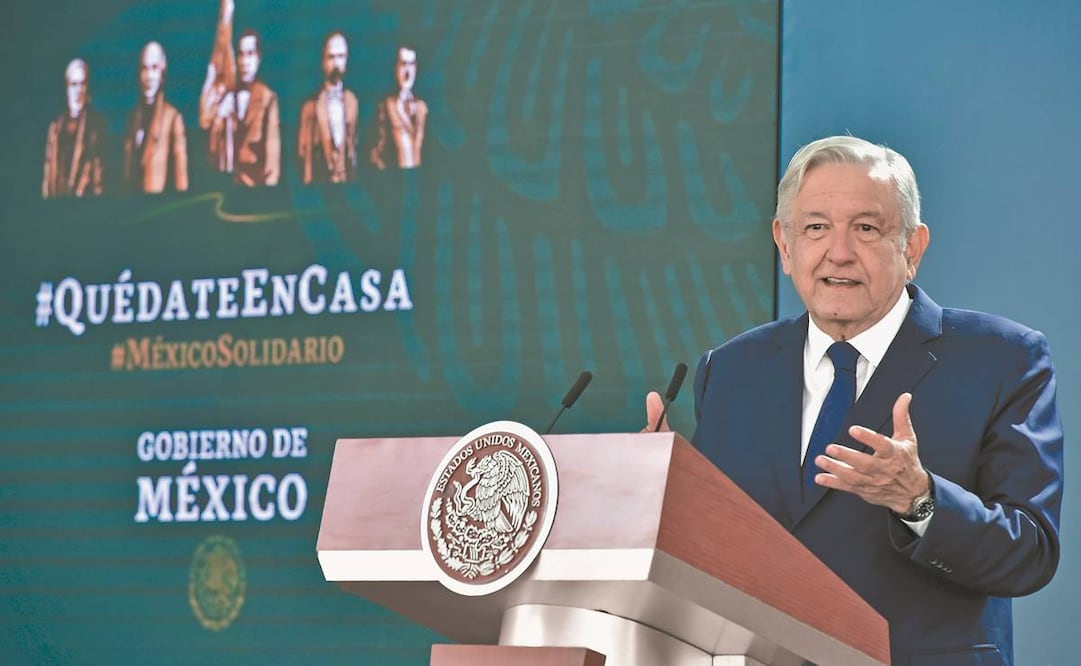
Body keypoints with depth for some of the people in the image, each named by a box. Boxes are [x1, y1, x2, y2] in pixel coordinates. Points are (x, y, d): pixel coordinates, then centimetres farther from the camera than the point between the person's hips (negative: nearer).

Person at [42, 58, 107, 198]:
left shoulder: (96, 122, 1)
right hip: (57, 199, 3)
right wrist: (47, 199, 4)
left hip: (85, 198, -3)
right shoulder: (56, 126, 13)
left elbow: (98, 165, -4)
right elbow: (49, 171, 12)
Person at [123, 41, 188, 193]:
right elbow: (128, 162, 15)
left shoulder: (172, 116, -7)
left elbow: (180, 164, -8)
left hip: (159, 194, -5)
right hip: (132, 193, 5)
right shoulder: (134, 115, 12)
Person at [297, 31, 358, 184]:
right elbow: (304, 151, 0)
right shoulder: (311, 104, -4)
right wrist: (307, 182, -4)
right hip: (319, 180, -3)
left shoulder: (352, 101, 7)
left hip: (349, 181, 3)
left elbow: (356, 145, 12)